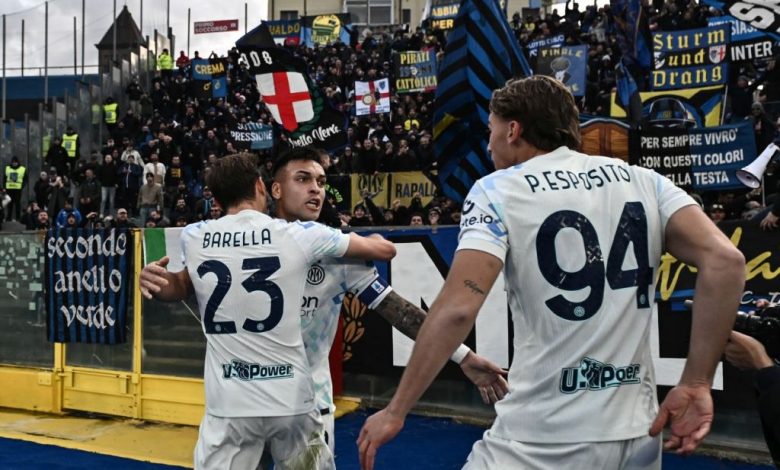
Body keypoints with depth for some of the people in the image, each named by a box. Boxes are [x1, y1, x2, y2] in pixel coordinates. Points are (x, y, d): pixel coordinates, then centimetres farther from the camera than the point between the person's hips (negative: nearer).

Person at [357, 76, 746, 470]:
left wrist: (395, 411, -8)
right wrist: (696, 384, -3)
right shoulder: (643, 181, 6)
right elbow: (724, 261, -7)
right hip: (636, 435, 5)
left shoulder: (497, 190, -5)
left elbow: (457, 309, -16)